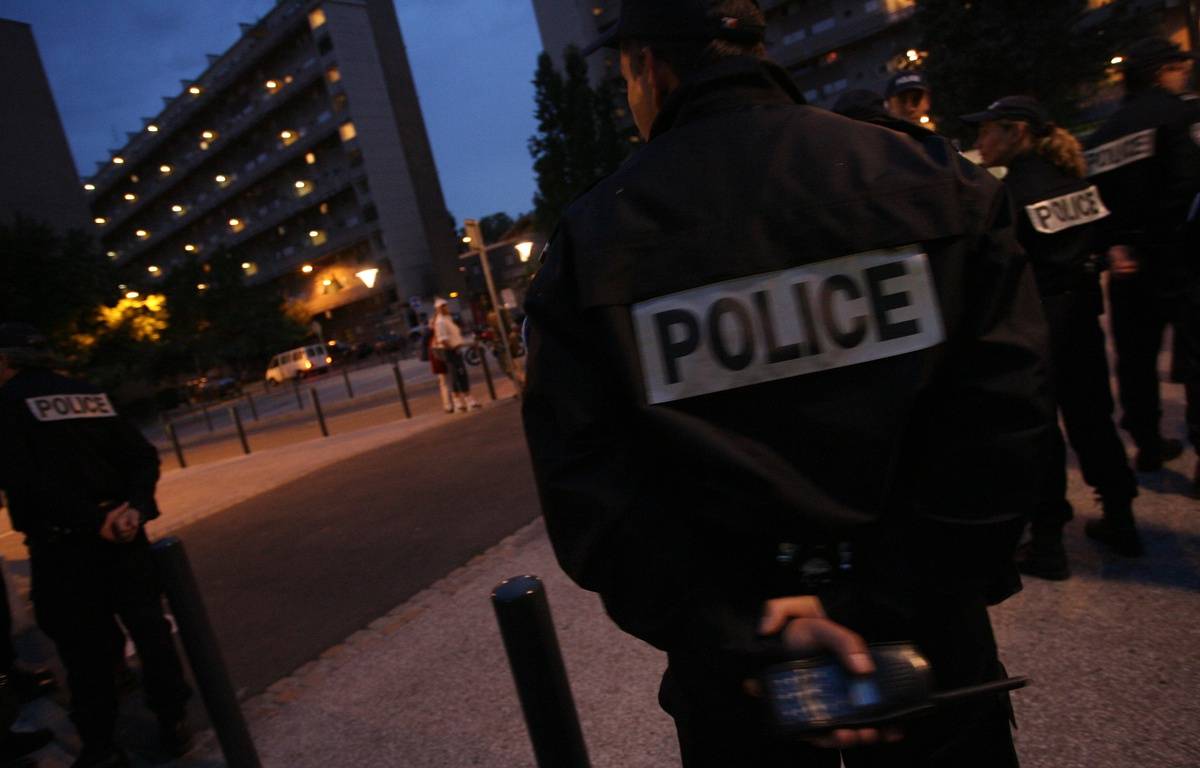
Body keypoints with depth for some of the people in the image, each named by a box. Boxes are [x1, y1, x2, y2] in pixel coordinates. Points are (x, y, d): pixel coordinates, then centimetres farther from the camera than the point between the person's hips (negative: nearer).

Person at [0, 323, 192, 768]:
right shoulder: (92, 395, 9)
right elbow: (142, 456, 1)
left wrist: (92, 521, -17)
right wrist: (136, 507, -10)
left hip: (62, 545, -4)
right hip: (121, 533, 5)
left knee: (85, 648, 9)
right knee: (149, 627, 13)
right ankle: (174, 722, 24)